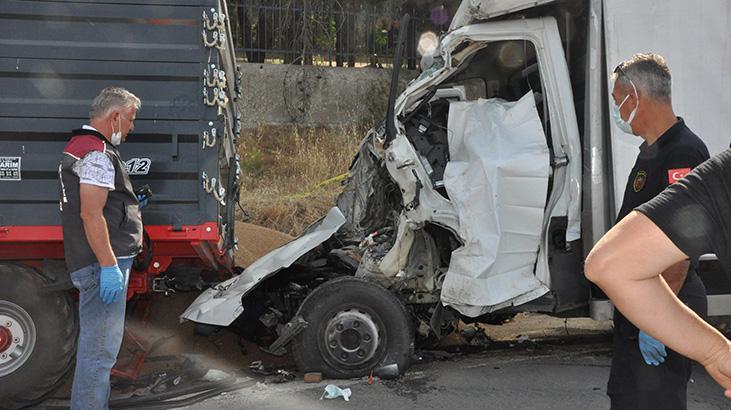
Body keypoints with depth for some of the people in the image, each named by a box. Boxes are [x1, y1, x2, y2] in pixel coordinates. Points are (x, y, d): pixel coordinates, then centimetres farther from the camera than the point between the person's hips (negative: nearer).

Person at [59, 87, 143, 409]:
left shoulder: (78, 145, 19)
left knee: (96, 345, 19)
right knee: (99, 350, -8)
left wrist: (127, 203, 24)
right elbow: (91, 214, -23)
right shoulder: (98, 153, -15)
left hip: (96, 264, 11)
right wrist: (109, 265, -24)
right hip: (103, 263, -11)